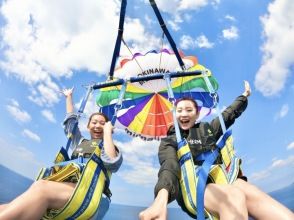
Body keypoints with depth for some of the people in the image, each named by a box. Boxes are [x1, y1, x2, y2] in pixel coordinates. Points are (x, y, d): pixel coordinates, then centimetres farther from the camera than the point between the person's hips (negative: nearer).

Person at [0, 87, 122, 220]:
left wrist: (108, 131, -6)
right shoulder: (79, 142, 28)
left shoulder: (108, 145, 12)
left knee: (40, 187, -35)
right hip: (66, 188, 6)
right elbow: (71, 120, 40)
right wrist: (69, 97, 49)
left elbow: (111, 162, -13)